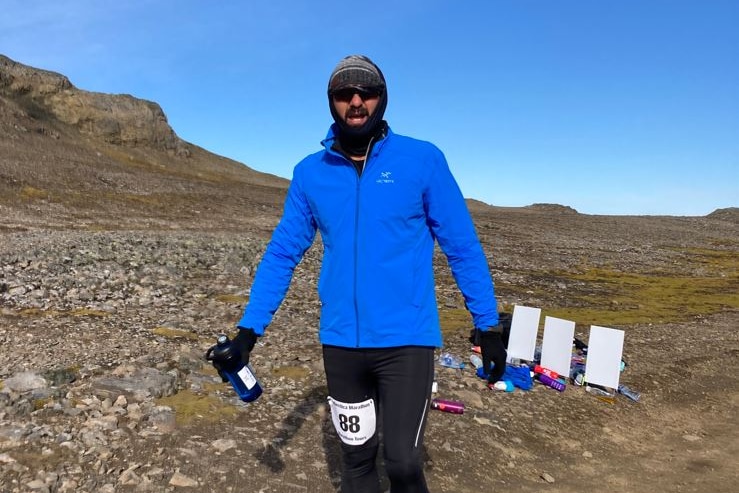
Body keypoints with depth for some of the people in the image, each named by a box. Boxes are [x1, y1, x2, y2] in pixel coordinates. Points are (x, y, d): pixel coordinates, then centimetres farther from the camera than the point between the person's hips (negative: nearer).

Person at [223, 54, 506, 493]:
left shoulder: (423, 160, -6)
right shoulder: (310, 173, 2)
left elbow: (462, 246, -1)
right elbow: (282, 253, 5)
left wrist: (488, 326, 1)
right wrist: (249, 329, 0)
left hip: (407, 339, -3)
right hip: (340, 342, 3)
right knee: (356, 458, 17)